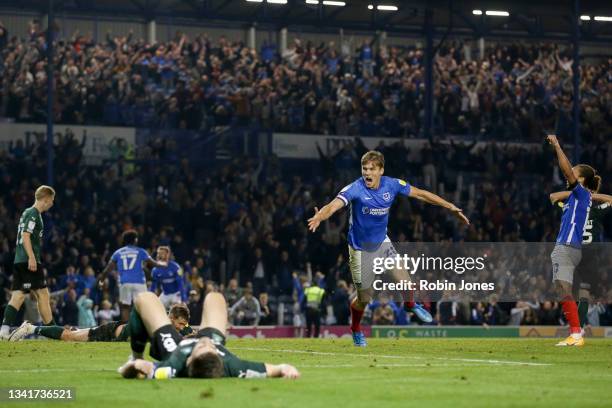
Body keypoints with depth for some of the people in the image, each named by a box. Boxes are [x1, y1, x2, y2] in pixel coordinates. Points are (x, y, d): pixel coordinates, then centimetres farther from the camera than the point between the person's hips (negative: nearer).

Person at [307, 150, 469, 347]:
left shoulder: (391, 185, -12)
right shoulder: (355, 188, -26)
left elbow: (421, 194, 0)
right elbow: (334, 205, -42)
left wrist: (451, 207, 0)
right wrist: (319, 217, -65)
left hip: (382, 242, 3)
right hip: (360, 249, -3)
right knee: (364, 298, 2)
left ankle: (411, 304, 26)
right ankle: (356, 329, 35)